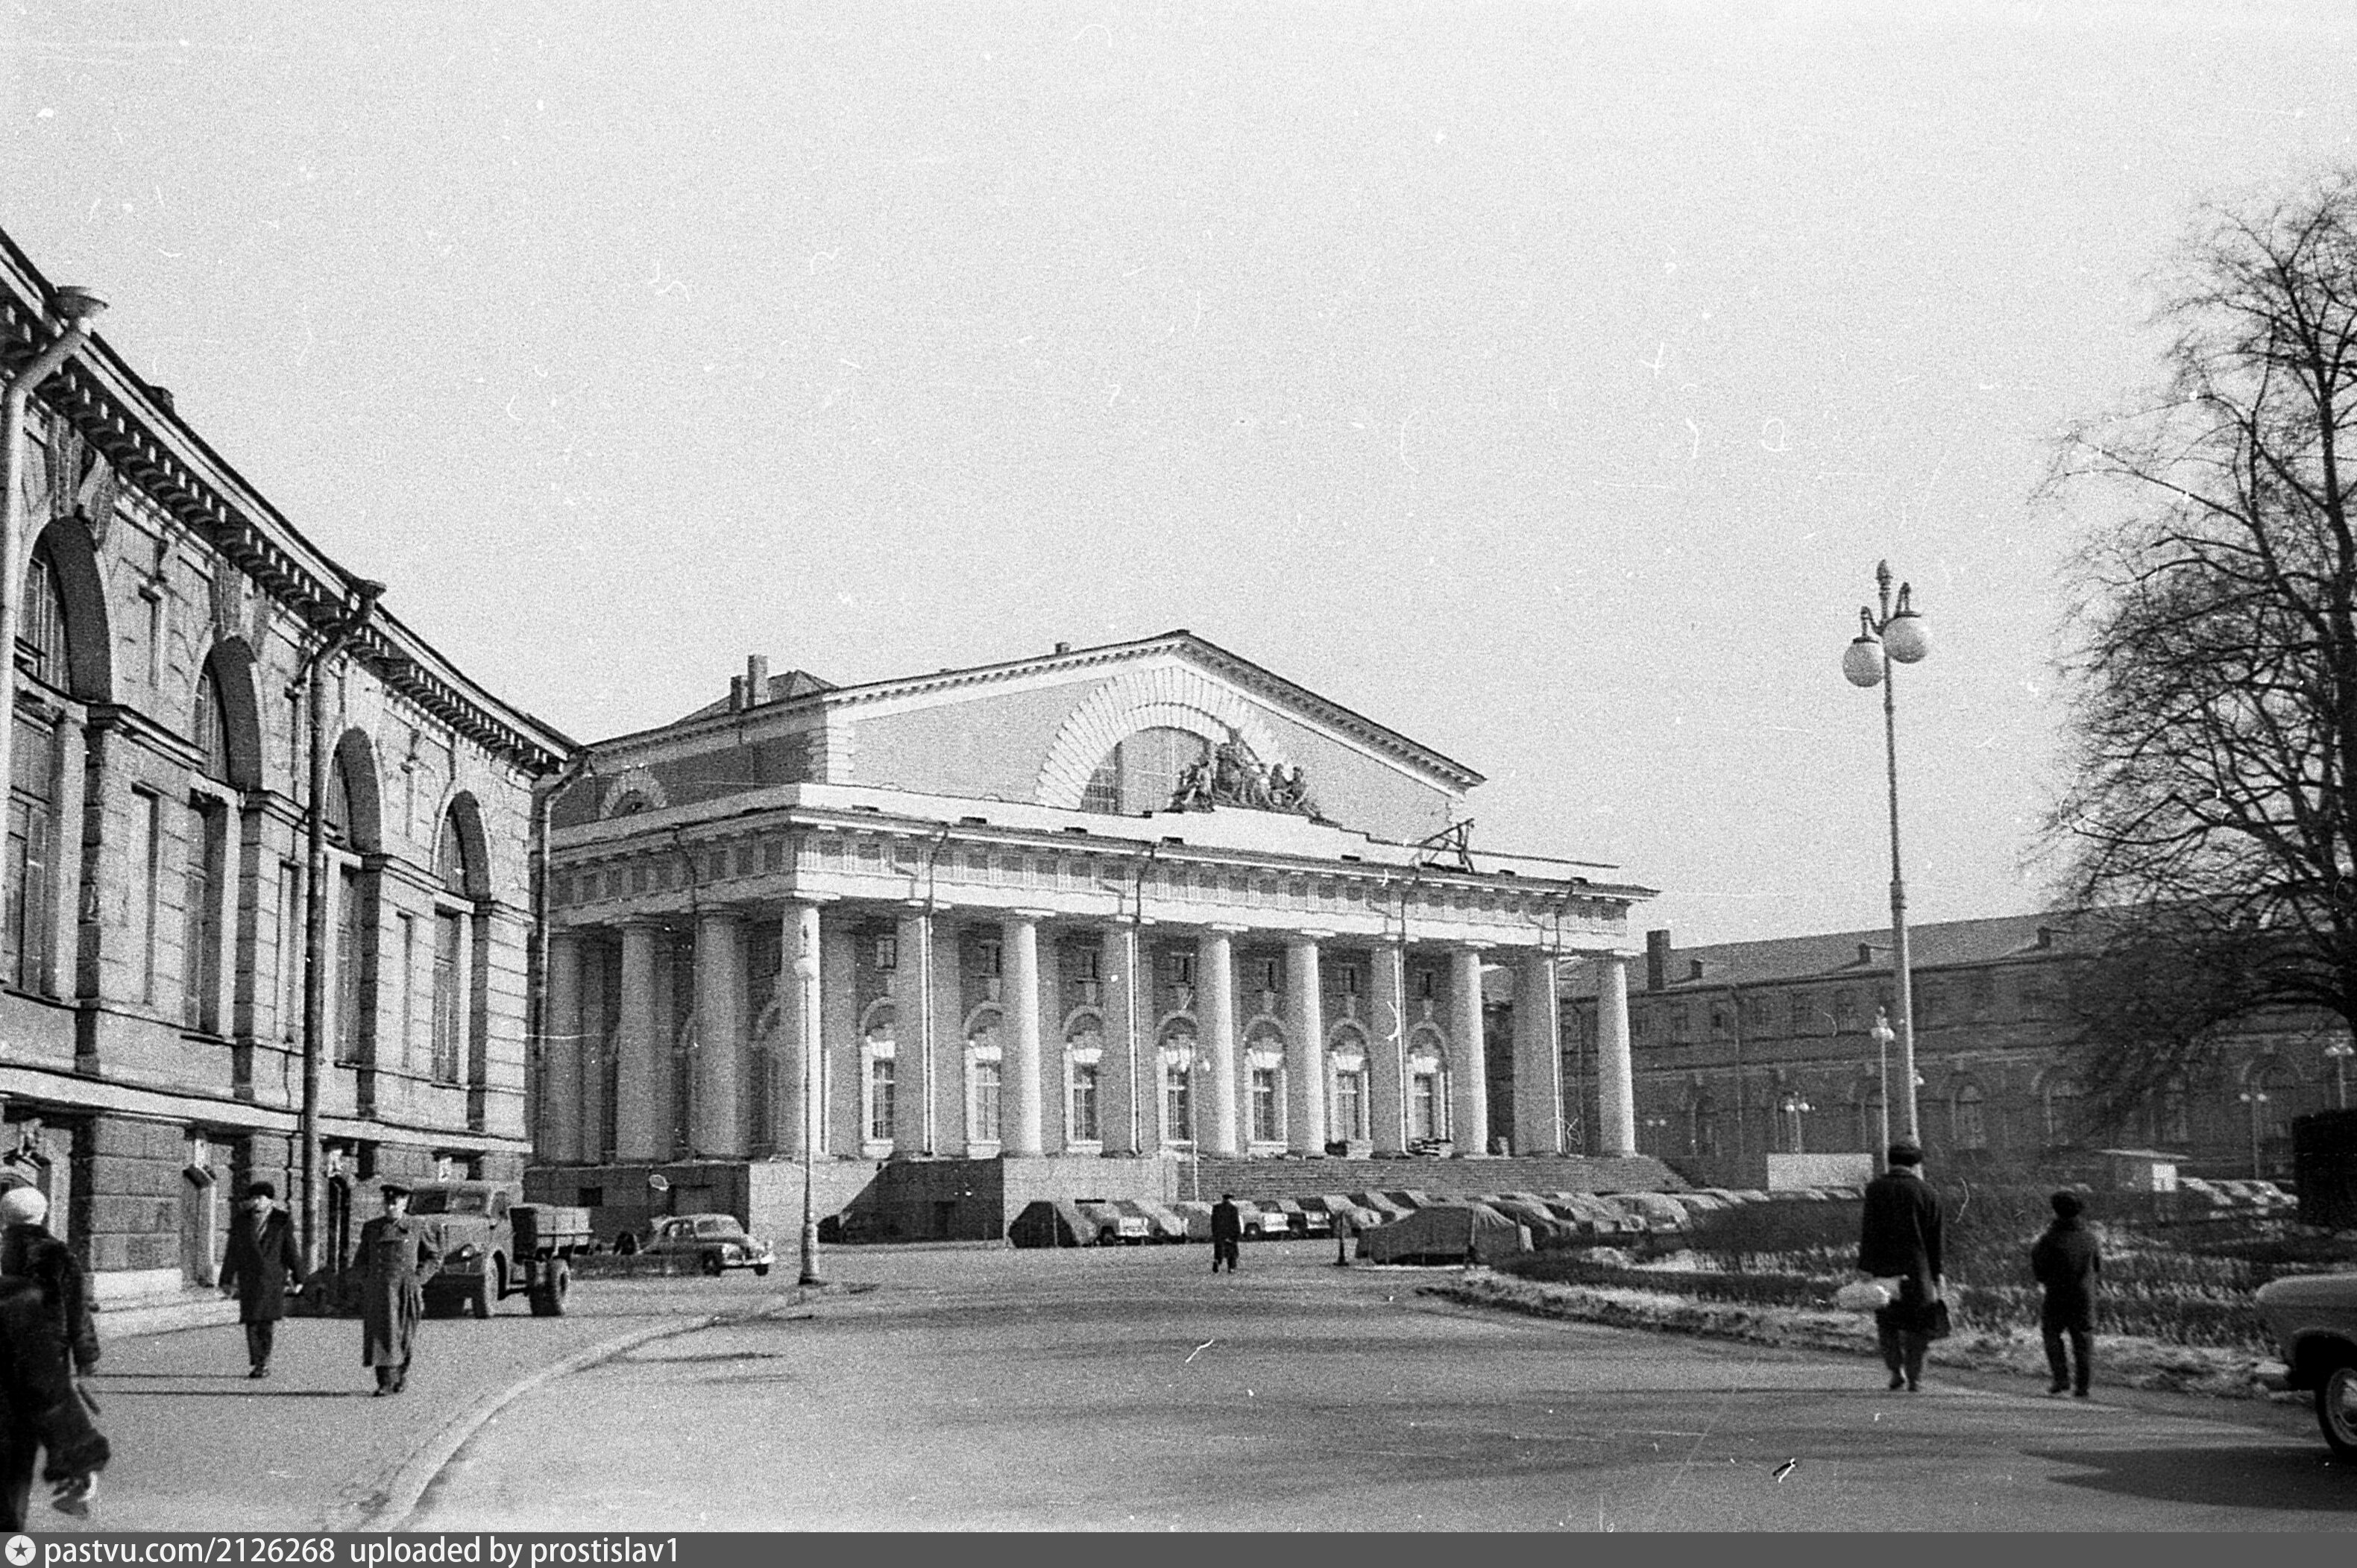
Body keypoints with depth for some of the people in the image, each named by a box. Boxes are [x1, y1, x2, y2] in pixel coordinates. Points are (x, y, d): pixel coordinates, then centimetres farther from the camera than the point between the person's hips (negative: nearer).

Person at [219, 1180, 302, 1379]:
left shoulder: (281, 1221, 1)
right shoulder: (241, 1222, 6)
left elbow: (291, 1250, 4)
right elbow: (232, 1253, 7)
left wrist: (298, 1278, 5)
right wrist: (226, 1280, 5)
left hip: (273, 1277, -2)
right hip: (248, 1279, 2)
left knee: (268, 1320, -8)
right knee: (252, 1321, -2)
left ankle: (264, 1364, -1)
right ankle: (258, 1364, 4)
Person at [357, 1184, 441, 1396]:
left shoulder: (417, 1229, 3)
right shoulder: (371, 1228, 10)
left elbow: (435, 1257, 9)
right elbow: (363, 1259, 20)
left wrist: (418, 1279, -3)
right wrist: (365, 1283, 7)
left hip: (404, 1291, -2)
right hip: (377, 1291, 2)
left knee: (402, 1335, 2)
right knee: (378, 1334, -4)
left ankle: (402, 1374, 25)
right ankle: (385, 1383, -3)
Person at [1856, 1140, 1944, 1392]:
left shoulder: (1875, 1188, 1)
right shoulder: (1927, 1193, 3)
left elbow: (1868, 1231, -4)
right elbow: (1934, 1241, 5)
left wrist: (1864, 1267, -4)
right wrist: (1935, 1277, 11)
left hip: (1882, 1268, 0)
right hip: (1916, 1269, 0)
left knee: (1886, 1323, 14)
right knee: (1914, 1326, 10)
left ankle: (1896, 1371, 2)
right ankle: (1914, 1379, 7)